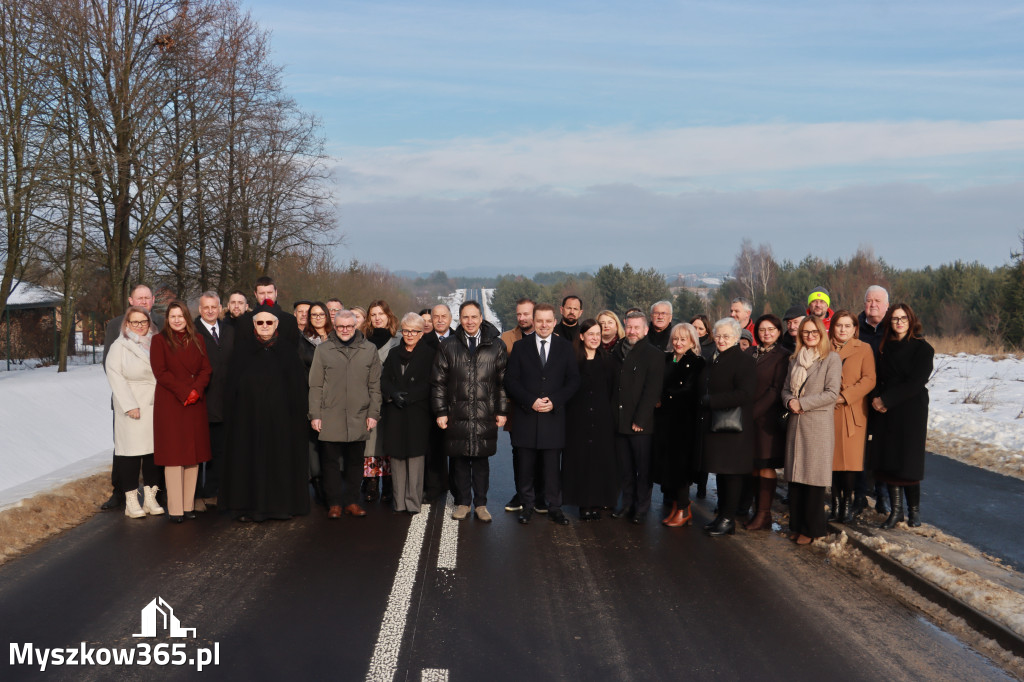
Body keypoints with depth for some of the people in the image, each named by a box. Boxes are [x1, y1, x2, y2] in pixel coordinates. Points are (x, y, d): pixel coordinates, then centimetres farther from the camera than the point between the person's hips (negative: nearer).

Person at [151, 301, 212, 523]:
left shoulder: (197, 340, 14)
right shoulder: (159, 340, 3)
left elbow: (206, 369, 8)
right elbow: (160, 371, -6)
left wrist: (196, 390, -11)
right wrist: (184, 392, -14)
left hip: (195, 404, 4)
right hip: (170, 403, -4)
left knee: (194, 453, 3)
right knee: (173, 453, -5)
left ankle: (189, 504, 9)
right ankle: (175, 508, -3)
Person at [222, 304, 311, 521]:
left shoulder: (287, 353, 4)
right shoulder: (243, 352, 5)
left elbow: (297, 389, 3)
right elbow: (232, 387, 5)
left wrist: (296, 416, -5)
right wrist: (233, 412, -5)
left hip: (279, 418, 0)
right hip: (249, 417, 1)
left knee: (280, 458, 3)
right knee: (249, 459, 3)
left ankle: (280, 504, 14)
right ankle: (249, 505, 11)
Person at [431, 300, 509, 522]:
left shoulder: (496, 346, 4)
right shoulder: (448, 347, 5)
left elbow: (503, 381, 5)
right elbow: (438, 382, 5)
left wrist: (502, 410, 2)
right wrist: (440, 411, 0)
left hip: (485, 416, 0)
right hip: (457, 414, 1)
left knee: (482, 460, 6)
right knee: (459, 460, 6)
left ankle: (480, 503, 19)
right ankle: (463, 502, 20)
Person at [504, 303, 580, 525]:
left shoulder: (566, 347, 7)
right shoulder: (520, 346, 6)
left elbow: (573, 380, 4)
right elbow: (510, 381, 1)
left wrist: (554, 401, -9)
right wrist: (530, 401, -12)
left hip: (554, 415, 0)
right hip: (526, 415, 0)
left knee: (553, 464, 3)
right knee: (525, 464, 4)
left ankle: (554, 507, 13)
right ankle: (527, 505, 17)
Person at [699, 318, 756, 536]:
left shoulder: (743, 361, -10)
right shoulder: (713, 361, 16)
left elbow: (745, 394, -20)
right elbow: (704, 391, 25)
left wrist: (711, 401, -18)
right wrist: (704, 402, 5)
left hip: (733, 428, -8)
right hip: (714, 426, 8)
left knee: (732, 472, -1)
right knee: (720, 472, 12)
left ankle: (728, 519, 8)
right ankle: (722, 515, 20)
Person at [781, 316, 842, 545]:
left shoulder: (831, 359, -2)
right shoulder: (795, 359, 16)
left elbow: (831, 393, -9)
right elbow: (786, 388, 16)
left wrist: (802, 403, -12)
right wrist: (790, 402, -6)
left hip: (818, 425, -5)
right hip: (795, 423, 5)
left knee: (813, 477, -2)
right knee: (795, 476, 6)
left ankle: (812, 529, 6)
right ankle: (797, 526, 15)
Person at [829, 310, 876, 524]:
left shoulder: (864, 349, 6)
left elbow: (869, 380, -4)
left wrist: (844, 396, -13)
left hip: (852, 411, -2)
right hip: (828, 411, 2)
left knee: (850, 459, -5)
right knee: (832, 458, 1)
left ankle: (848, 502, 7)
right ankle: (836, 503, 10)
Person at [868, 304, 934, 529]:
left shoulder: (922, 348, -4)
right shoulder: (885, 348, 12)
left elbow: (915, 383, -12)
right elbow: (877, 378, 9)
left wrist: (886, 400, -14)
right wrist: (876, 398, -10)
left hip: (912, 411, -4)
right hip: (885, 412, 4)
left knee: (908, 461, -2)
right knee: (888, 460, 2)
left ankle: (913, 509, 15)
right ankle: (896, 509, 11)